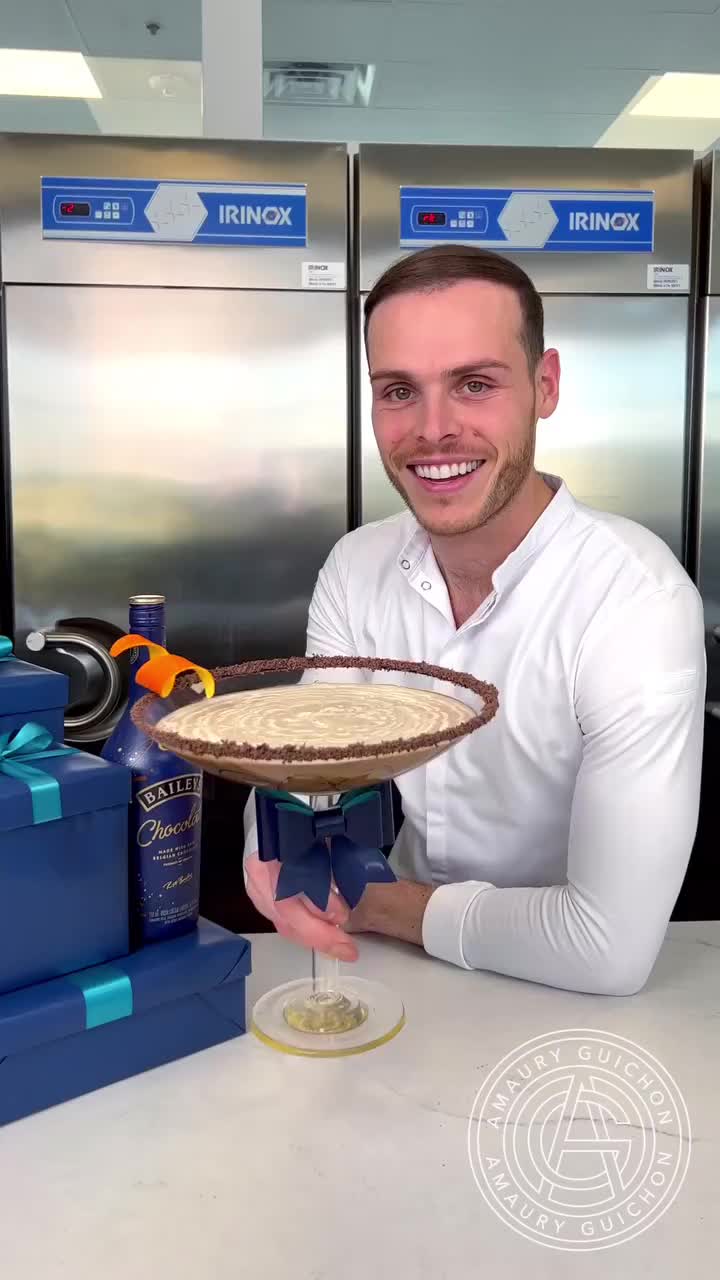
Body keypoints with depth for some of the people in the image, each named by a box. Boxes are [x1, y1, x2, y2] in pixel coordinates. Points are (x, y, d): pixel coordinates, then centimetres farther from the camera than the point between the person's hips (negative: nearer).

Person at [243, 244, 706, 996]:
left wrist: (369, 904, -16)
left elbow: (611, 948, -27)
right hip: (396, 972, 3)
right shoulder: (355, 569, -5)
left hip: (559, 1005, -3)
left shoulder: (637, 601, -24)